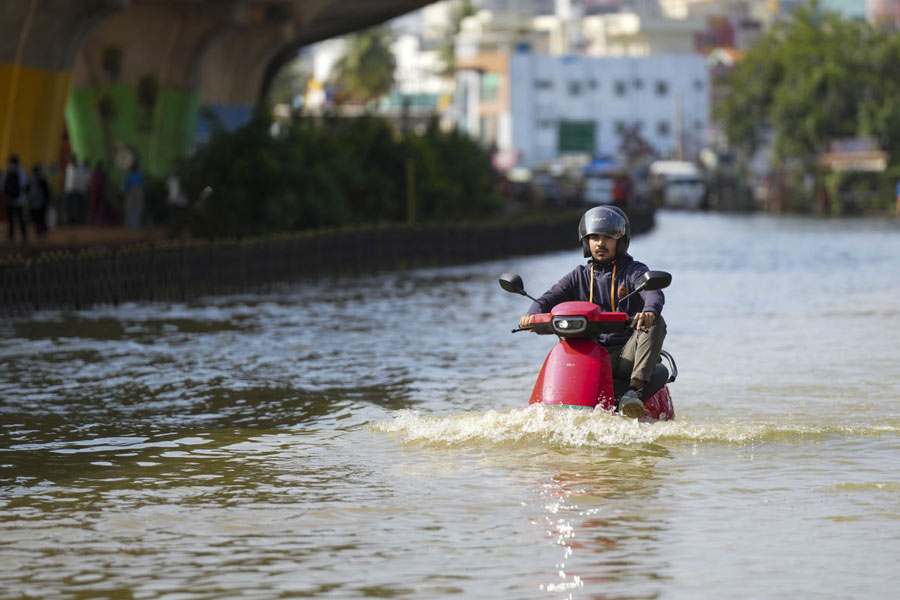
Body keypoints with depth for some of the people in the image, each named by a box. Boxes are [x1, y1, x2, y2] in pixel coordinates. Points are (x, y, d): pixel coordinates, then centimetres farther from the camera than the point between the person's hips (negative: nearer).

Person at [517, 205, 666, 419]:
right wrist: (533, 314, -22)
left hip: (628, 355, -3)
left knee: (655, 323, -28)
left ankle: (636, 388, -40)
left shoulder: (634, 271, 7)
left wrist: (649, 312, -41)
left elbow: (654, 293, -14)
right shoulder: (579, 276, 17)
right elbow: (551, 297, 4)